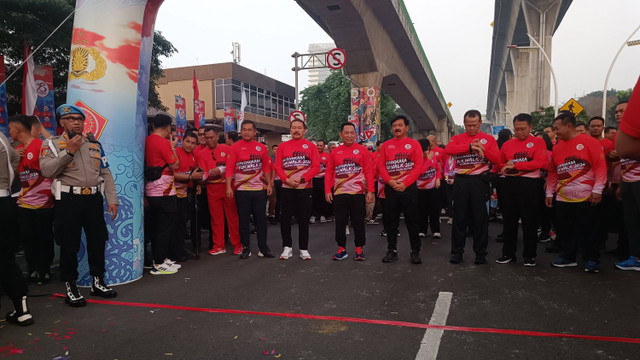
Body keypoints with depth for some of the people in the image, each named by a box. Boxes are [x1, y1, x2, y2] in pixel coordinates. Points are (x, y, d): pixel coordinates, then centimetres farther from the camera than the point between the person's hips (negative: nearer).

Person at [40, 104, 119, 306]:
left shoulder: (94, 144, 14)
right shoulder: (52, 144, 2)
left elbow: (106, 174, 11)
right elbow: (46, 170, -14)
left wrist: (112, 200, 4)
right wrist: (69, 151, -17)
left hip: (94, 198, 4)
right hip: (68, 200, -4)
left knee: (98, 241, 10)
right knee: (69, 244, 2)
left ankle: (98, 282, 25)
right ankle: (70, 287, 16)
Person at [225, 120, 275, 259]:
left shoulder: (261, 147, 7)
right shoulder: (235, 147, 0)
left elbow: (266, 167, 13)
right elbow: (229, 168, -4)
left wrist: (269, 184, 6)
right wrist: (229, 187, -10)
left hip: (260, 189, 2)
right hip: (241, 190, -2)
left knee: (261, 219, 6)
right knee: (243, 220, 5)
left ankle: (263, 248, 15)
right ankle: (246, 248, 16)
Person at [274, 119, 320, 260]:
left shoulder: (310, 146, 4)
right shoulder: (282, 146, 8)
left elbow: (316, 167, -3)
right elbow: (278, 166, 3)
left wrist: (302, 178, -15)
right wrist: (287, 180, -13)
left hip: (305, 188, -1)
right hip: (287, 188, 1)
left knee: (304, 219, 5)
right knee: (285, 218, 3)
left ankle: (304, 249, 14)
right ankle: (287, 247, 16)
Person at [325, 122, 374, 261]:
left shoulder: (362, 150, 3)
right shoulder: (334, 152, 9)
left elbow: (369, 171, 1)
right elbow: (329, 172, 9)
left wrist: (370, 191, -6)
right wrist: (327, 190, 0)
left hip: (358, 193, -2)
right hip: (339, 194, 2)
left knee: (358, 222, 4)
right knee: (340, 222, 6)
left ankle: (359, 249, 17)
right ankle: (341, 249, 18)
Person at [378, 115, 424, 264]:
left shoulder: (414, 144, 4)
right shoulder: (386, 145, 11)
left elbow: (418, 166, -4)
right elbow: (381, 165, 5)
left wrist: (405, 183, -13)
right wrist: (389, 181, -10)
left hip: (409, 187, -2)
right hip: (390, 188, 3)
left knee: (412, 221, 0)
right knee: (390, 221, 6)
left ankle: (415, 252, 10)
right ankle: (392, 251, 16)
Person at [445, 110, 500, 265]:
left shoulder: (488, 139, 8)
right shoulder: (457, 138, 8)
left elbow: (497, 159, -2)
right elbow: (448, 149, -15)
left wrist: (482, 147, -14)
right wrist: (470, 146, -21)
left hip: (480, 181, 0)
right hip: (461, 181, 1)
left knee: (480, 217, 4)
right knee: (459, 217, 6)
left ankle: (480, 253, 15)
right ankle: (457, 251, 16)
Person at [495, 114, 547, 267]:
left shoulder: (538, 142, 1)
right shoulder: (507, 144, 13)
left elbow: (539, 162, -13)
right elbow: (499, 164, 19)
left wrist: (515, 165, -14)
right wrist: (506, 167, -4)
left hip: (530, 185, -4)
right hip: (509, 184, 4)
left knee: (530, 222, 2)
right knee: (509, 220, 9)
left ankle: (530, 255, 14)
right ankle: (508, 253, 20)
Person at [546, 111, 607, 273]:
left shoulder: (589, 142, -4)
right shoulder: (557, 148, 11)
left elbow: (600, 166, -7)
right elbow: (552, 172, 16)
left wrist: (597, 189, -13)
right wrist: (549, 193, 14)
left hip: (586, 197, -5)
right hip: (563, 198, 5)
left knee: (586, 230, 1)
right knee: (565, 229, 10)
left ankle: (591, 260, 14)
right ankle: (568, 257, 23)